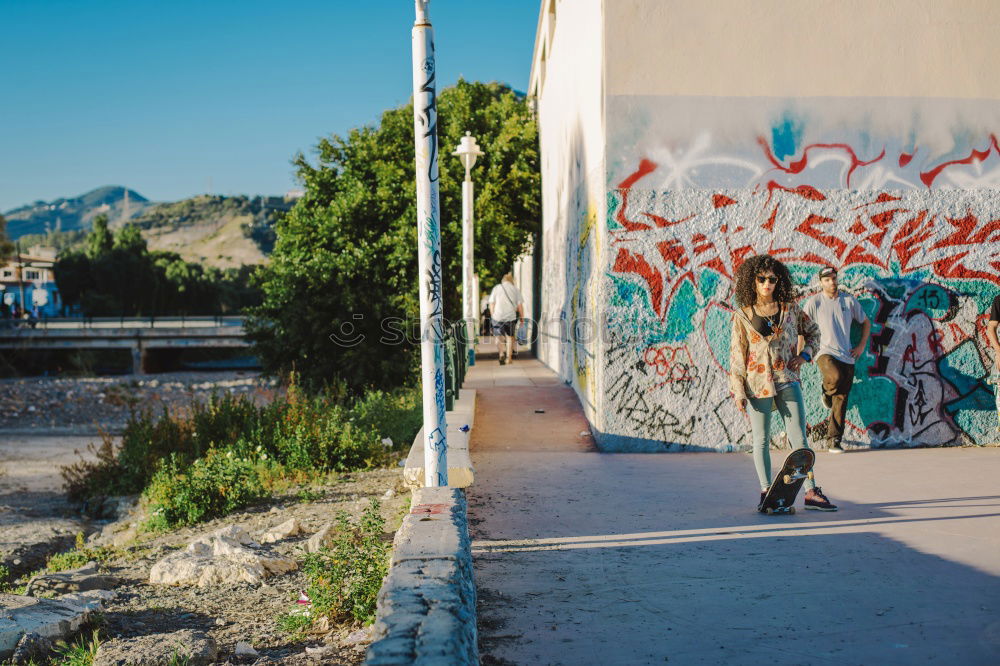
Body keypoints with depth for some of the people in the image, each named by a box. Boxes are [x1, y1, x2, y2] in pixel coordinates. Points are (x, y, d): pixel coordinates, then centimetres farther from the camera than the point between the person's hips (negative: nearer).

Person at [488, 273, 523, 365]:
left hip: (498, 316, 0)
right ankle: (509, 357, 17)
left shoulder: (496, 288, 7)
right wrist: (522, 318, 9)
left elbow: (492, 304, 5)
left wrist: (492, 316, 13)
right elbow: (520, 305, 4)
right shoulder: (515, 289, 7)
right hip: (511, 316, 0)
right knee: (510, 337, 14)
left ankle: (501, 353, -10)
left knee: (499, 336, 11)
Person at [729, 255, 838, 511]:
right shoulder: (742, 315, 0)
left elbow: (812, 331, 21)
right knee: (761, 440, 4)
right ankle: (766, 491, 14)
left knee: (799, 438, 0)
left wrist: (805, 355, 3)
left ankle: (811, 492, 5)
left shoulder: (790, 309, 5)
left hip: (787, 381, 1)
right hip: (757, 384, -1)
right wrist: (738, 391, -4)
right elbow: (736, 355, 0)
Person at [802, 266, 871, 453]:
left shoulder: (849, 300, 10)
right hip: (825, 353, -3)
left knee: (841, 401, 0)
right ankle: (827, 393, 0)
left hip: (846, 356, 3)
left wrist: (862, 345, 11)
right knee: (835, 376, -36)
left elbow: (866, 322, 22)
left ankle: (834, 440, 7)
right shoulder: (814, 302, 1)